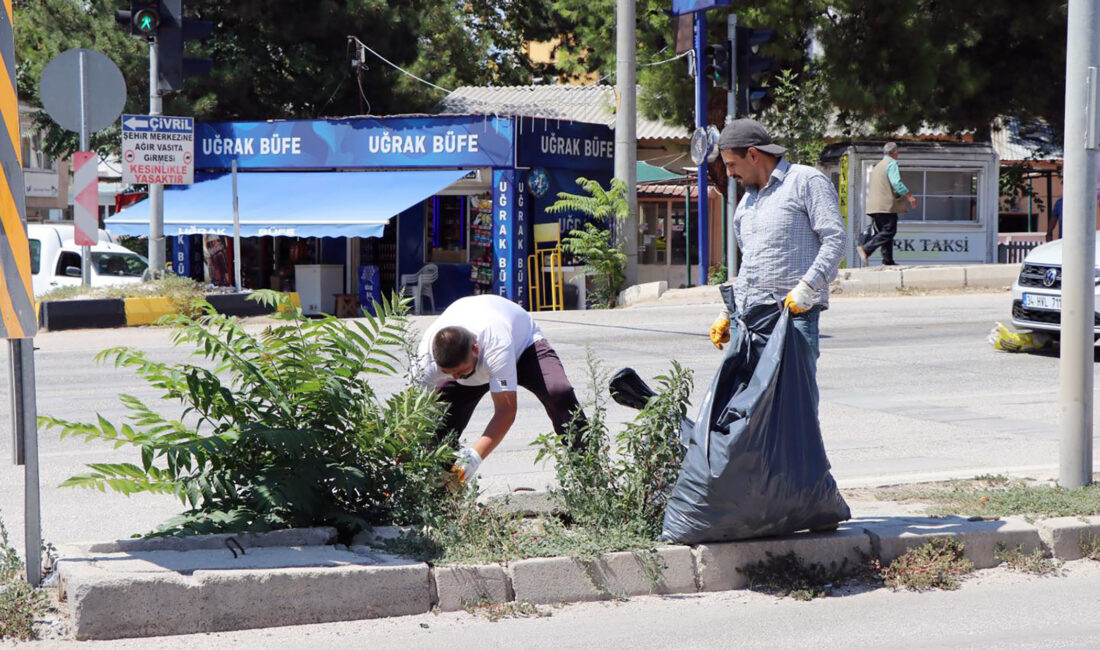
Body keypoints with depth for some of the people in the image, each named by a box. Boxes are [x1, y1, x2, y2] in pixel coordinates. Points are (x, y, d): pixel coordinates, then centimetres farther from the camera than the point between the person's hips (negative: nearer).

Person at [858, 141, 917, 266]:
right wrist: (910, 196, -13)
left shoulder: (877, 166, 24)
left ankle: (888, 261, 4)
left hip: (874, 206, 9)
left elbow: (869, 187, 27)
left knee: (883, 232, 9)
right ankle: (866, 249, -24)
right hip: (886, 205, -9)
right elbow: (896, 183, -17)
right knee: (889, 232, -11)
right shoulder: (892, 163, -4)